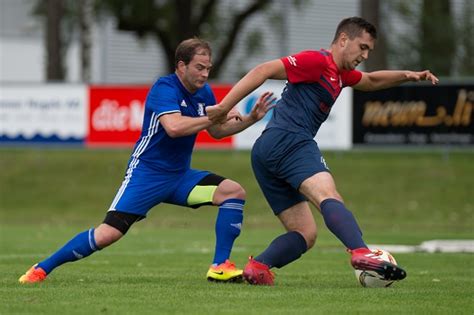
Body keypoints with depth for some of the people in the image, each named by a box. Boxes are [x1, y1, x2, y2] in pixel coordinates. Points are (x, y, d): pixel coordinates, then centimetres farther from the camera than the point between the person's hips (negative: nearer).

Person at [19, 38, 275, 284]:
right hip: (147, 173, -7)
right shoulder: (165, 88, -17)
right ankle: (41, 269, -2)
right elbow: (174, 127, -35)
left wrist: (251, 119, 7)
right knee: (108, 234, -17)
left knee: (234, 192, -11)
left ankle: (220, 267, -8)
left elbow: (216, 131, 21)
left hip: (179, 176, 7)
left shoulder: (204, 92, 7)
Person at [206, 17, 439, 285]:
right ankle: (361, 253, -53)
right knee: (329, 196, -31)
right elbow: (264, 71, -11)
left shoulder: (340, 74, 26)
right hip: (289, 141, -10)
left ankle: (258, 266, -14)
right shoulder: (317, 61, -3)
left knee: (305, 234, 5)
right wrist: (224, 107, -17)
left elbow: (371, 81, 44)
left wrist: (407, 76, 26)